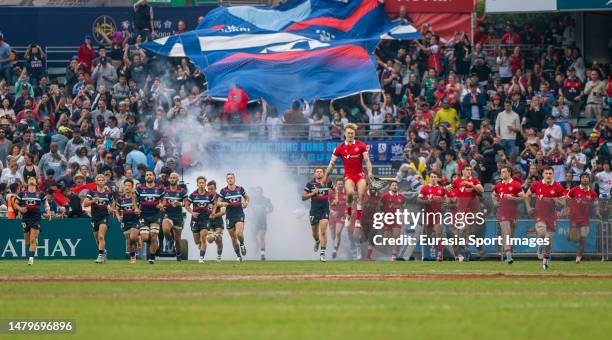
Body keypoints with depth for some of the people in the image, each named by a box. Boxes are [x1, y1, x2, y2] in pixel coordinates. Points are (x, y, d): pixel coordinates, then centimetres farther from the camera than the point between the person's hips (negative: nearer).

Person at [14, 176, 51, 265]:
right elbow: (16, 204, 13)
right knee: (27, 240, 8)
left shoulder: (41, 194, 3)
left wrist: (48, 212, 0)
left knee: (33, 239, -13)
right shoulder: (22, 193, 6)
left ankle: (31, 258, -14)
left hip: (36, 218, -2)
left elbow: (45, 203, 15)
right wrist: (20, 208, -8)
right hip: (25, 218, 2)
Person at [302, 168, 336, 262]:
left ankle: (322, 253, -14)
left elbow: (334, 190, 24)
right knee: (315, 232, 13)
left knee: (323, 231, -14)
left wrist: (336, 199, 9)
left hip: (325, 211, -1)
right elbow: (303, 197, 0)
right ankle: (317, 241, 50)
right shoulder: (310, 184, -2)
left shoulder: (328, 183, 3)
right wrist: (312, 193, -15)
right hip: (314, 211, 1)